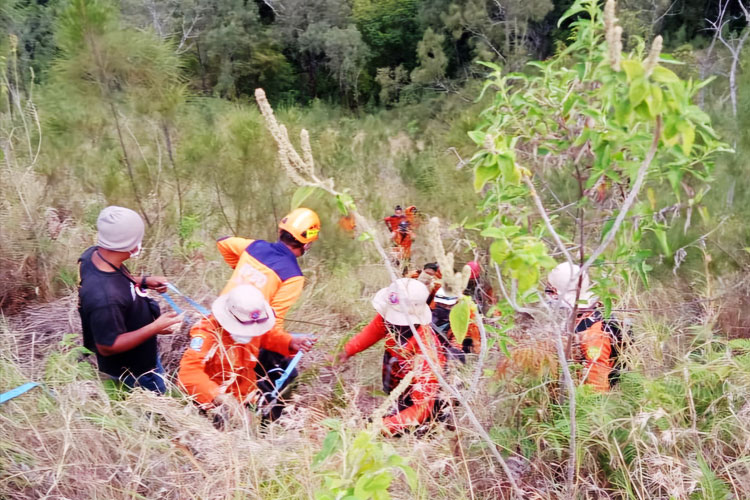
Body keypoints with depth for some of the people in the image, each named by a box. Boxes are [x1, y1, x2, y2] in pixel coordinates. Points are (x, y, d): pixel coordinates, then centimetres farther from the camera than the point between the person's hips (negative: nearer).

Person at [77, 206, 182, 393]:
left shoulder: (94, 254, -18)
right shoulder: (104, 297, -45)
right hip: (132, 372, -8)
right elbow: (107, 347, -32)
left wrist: (143, 281, -6)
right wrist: (156, 327, -33)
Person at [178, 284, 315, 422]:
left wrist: (291, 343, -12)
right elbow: (189, 372, -38)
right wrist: (218, 396, -51)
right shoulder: (207, 333, -30)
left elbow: (270, 335, 9)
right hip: (213, 399, -6)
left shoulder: (254, 323, -12)